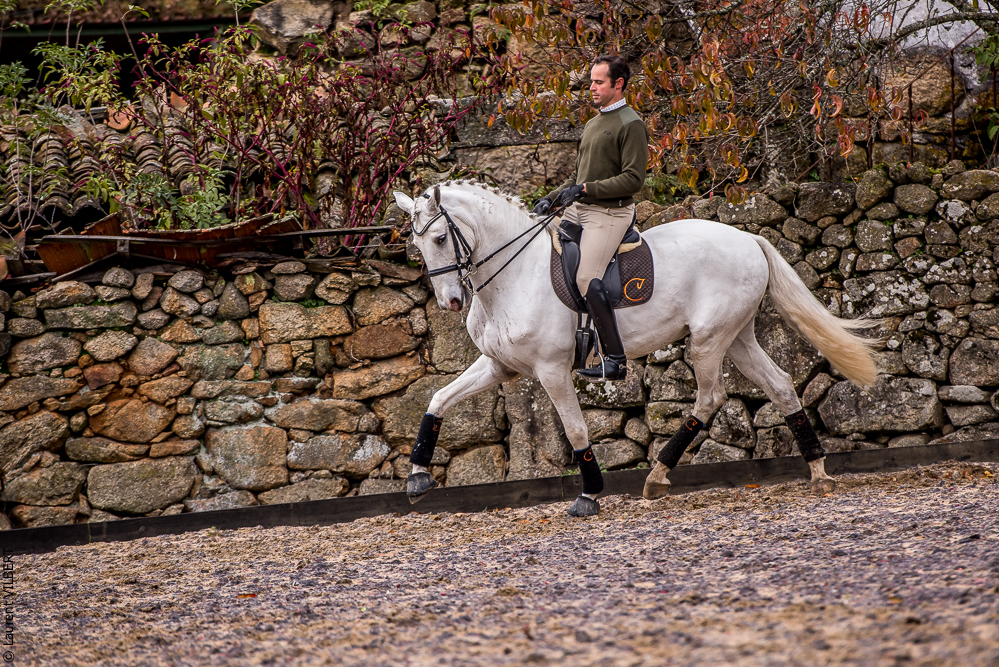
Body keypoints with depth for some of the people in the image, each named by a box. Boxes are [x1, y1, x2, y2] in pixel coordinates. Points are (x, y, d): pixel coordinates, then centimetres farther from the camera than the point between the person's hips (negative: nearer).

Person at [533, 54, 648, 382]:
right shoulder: (593, 123, 19)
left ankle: (615, 360, -21)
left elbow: (633, 179, -17)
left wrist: (586, 189, -21)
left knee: (587, 278, -22)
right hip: (577, 209, 9)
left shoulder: (631, 124, -9)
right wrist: (553, 197, 10)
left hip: (609, 213, -9)